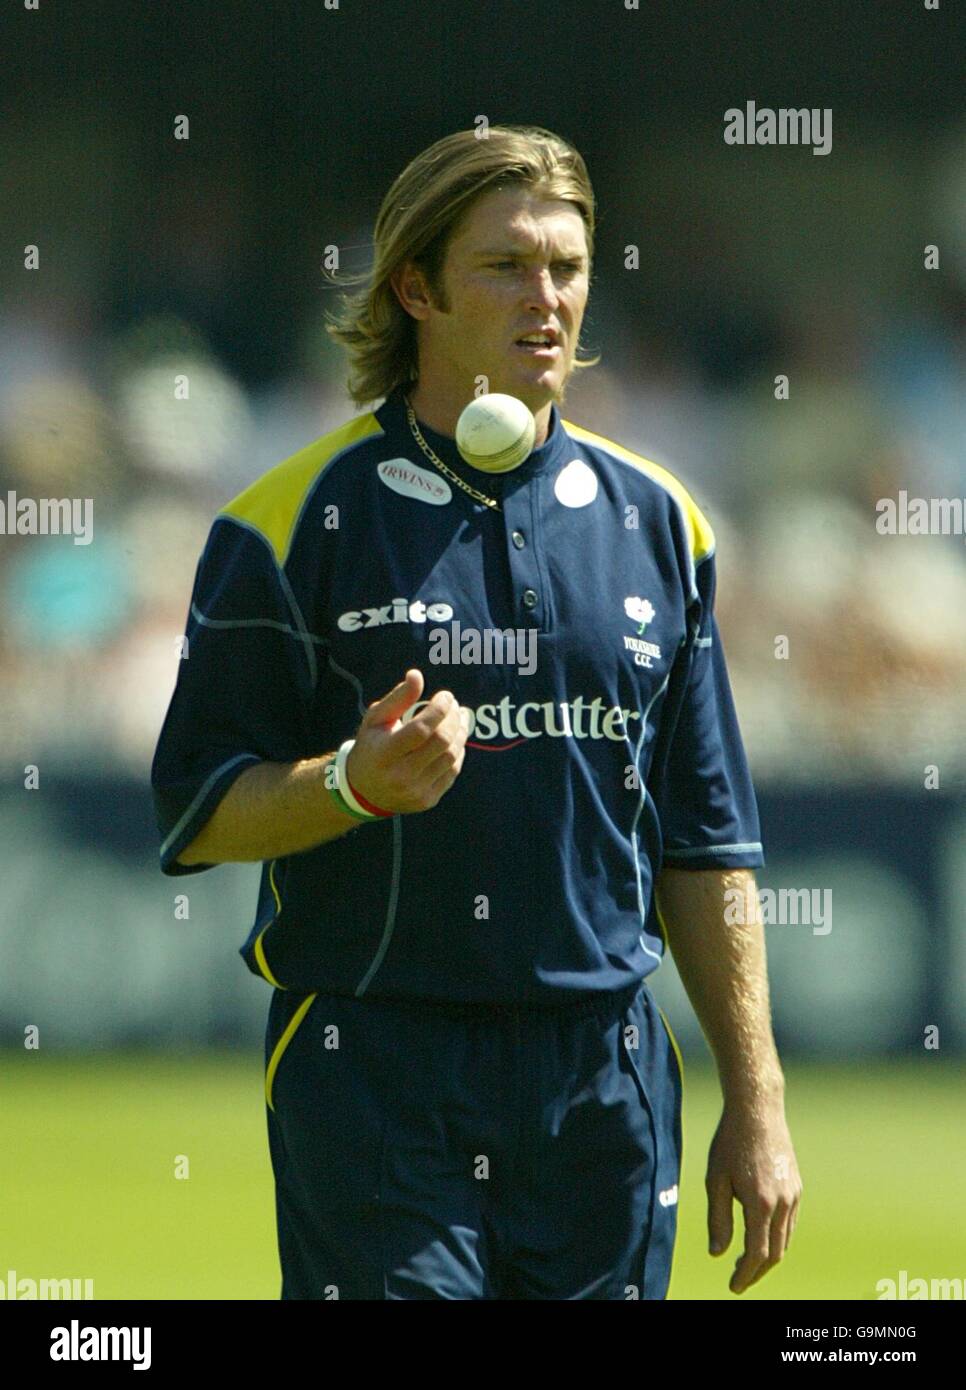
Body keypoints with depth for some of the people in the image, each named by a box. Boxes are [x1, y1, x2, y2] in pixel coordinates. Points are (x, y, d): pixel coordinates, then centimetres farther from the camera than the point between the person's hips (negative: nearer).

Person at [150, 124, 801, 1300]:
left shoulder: (656, 524, 11)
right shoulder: (295, 520, -2)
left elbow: (705, 845, 13)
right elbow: (195, 815, -2)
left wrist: (756, 1103, 9)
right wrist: (355, 784, -21)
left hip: (604, 1070, 4)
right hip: (371, 1064, -4)